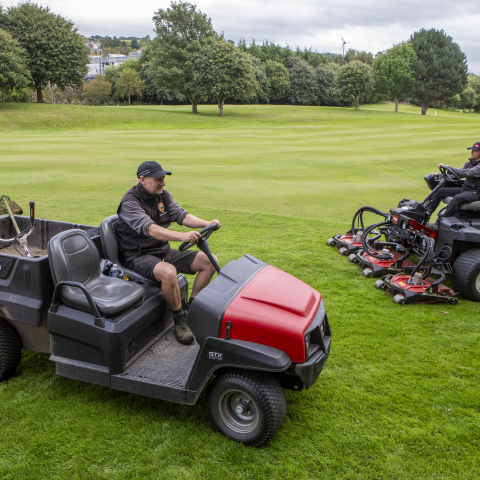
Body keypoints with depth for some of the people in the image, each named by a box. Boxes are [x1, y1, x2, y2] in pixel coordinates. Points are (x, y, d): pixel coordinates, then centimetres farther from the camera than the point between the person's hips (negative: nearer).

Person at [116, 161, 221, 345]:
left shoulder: (163, 195, 8)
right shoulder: (130, 203, -17)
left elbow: (181, 215, -1)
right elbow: (151, 229, -32)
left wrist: (206, 223, -20)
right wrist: (182, 236, -46)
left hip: (164, 251, 8)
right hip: (139, 256, -8)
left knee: (209, 261, -4)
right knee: (168, 272, -39)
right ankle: (179, 319, -16)